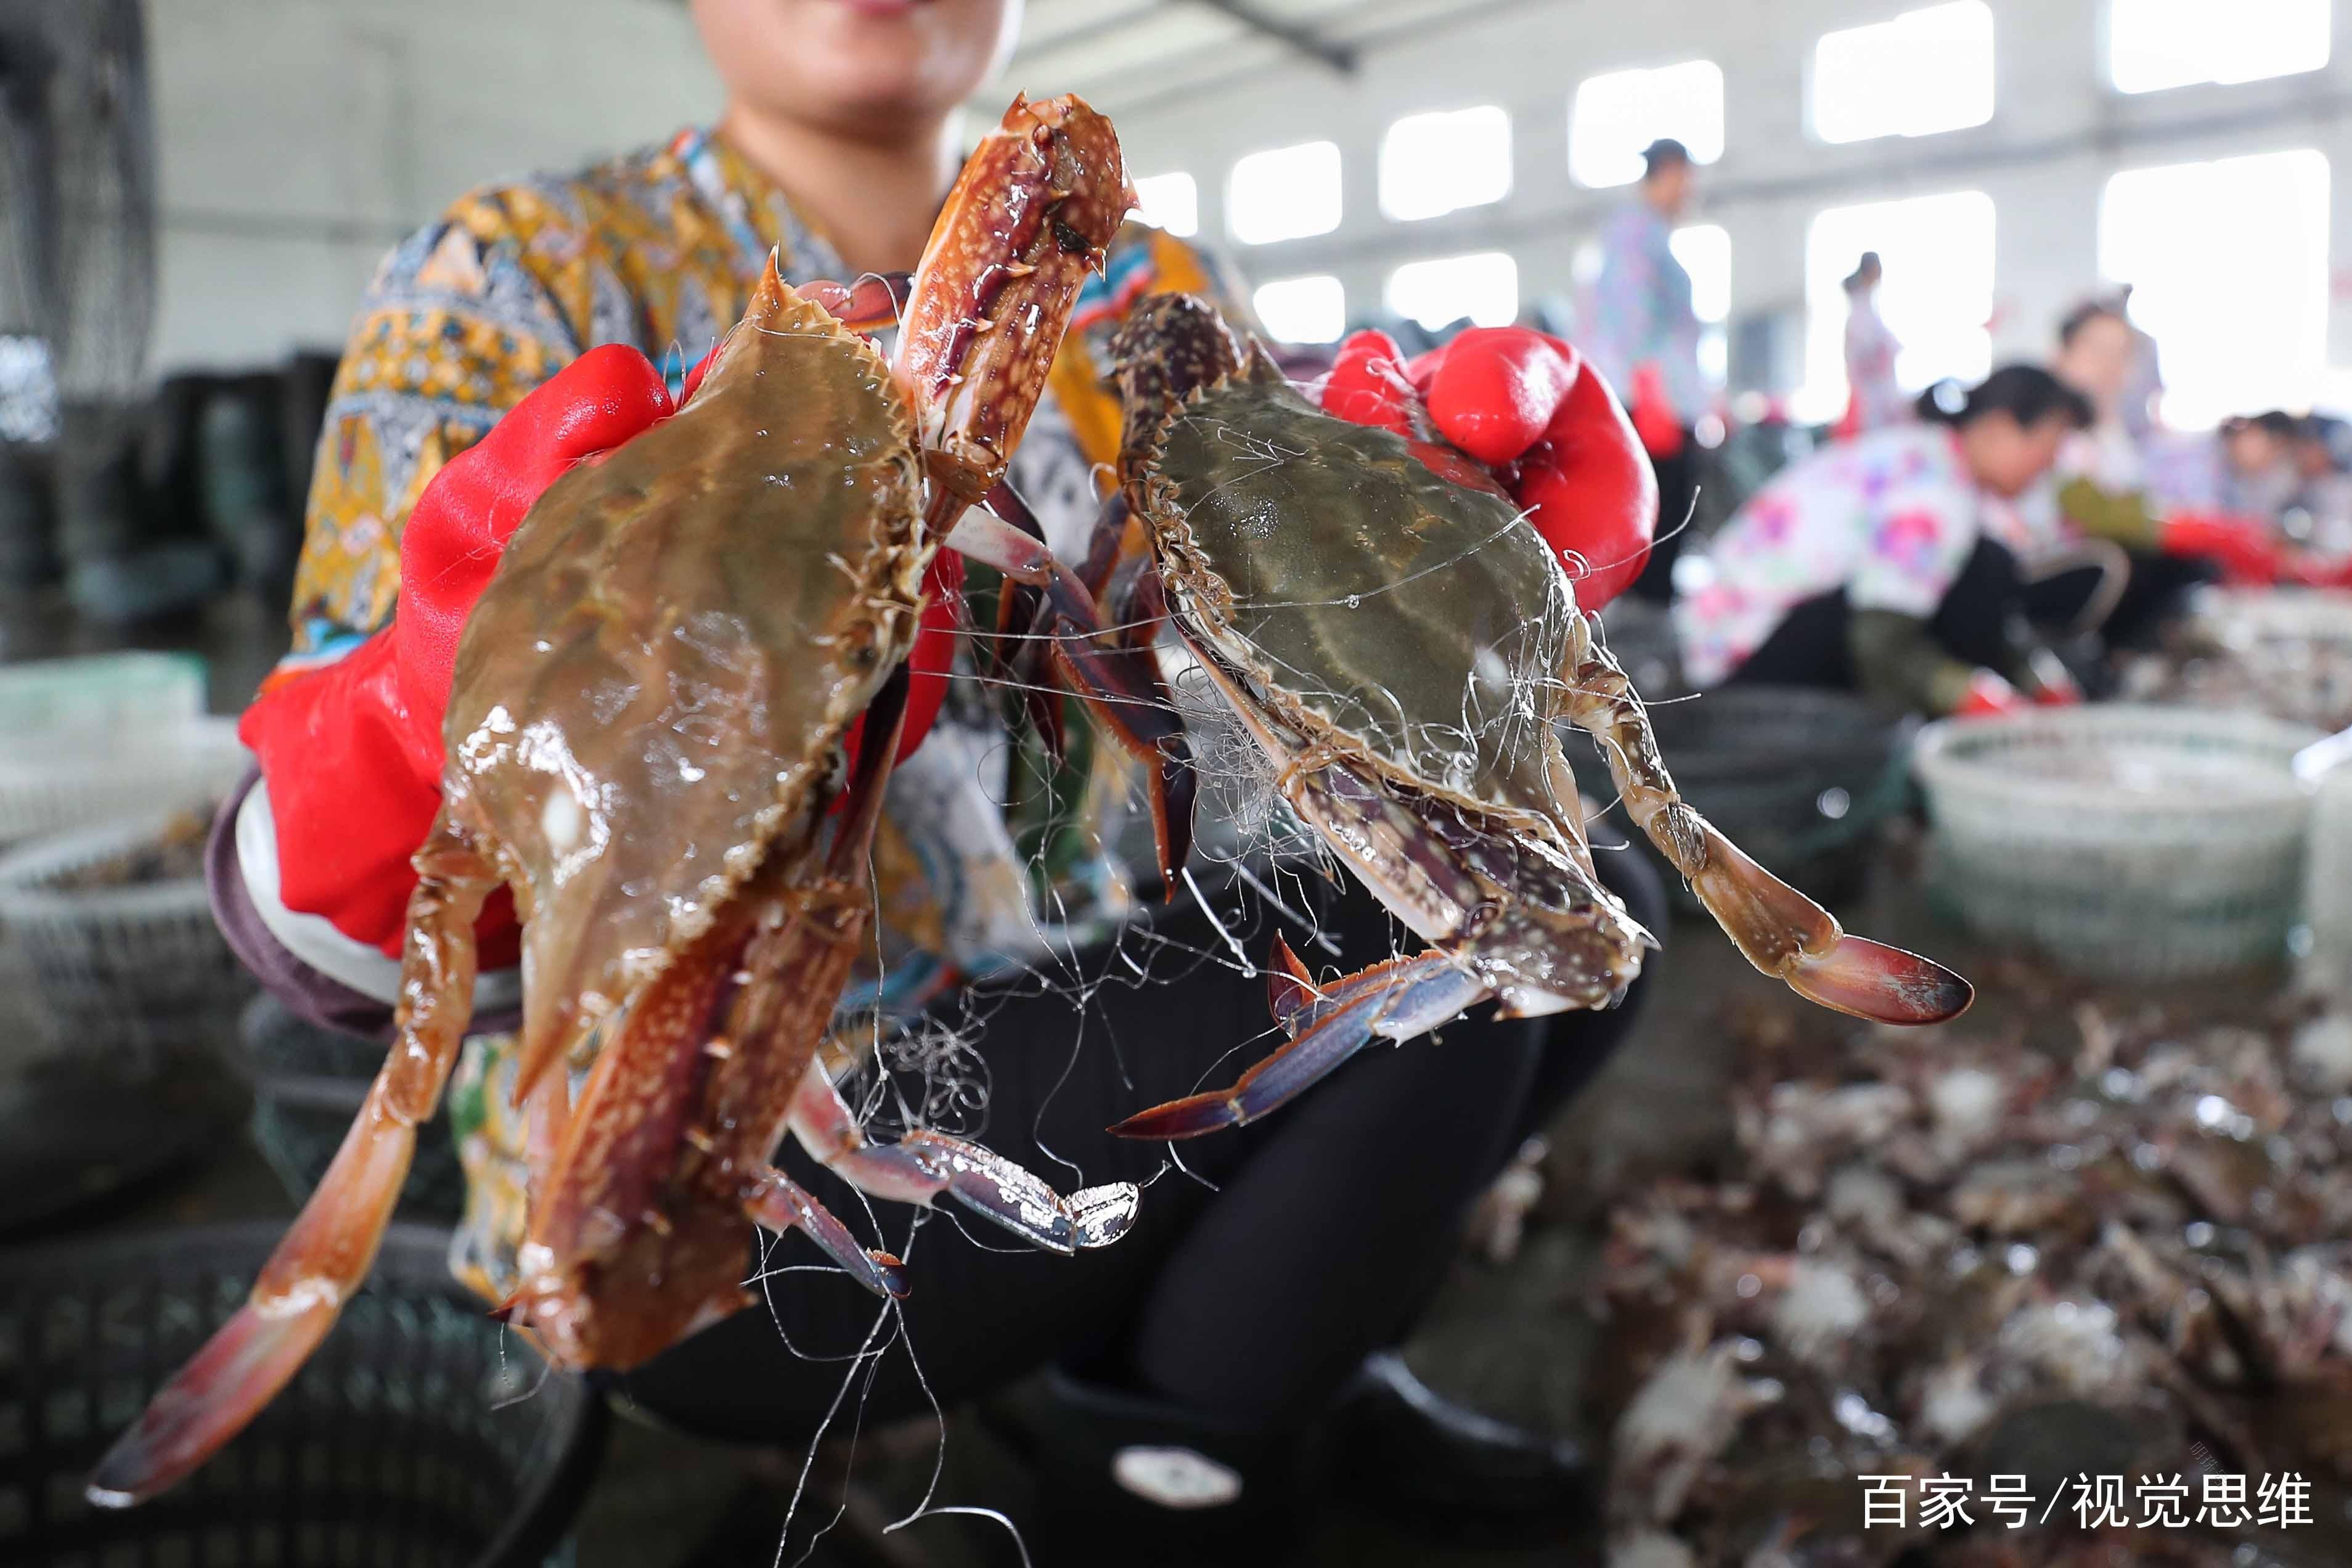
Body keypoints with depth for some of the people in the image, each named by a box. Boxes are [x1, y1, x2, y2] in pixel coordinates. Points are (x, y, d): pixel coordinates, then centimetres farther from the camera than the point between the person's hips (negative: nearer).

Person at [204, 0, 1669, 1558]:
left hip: (1066, 1069, 6)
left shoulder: (1145, 298, 4)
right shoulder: (511, 282, -10)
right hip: (707, 1189, -5)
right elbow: (336, 940, -18)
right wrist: (469, 703, -40)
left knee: (1587, 904, 1)